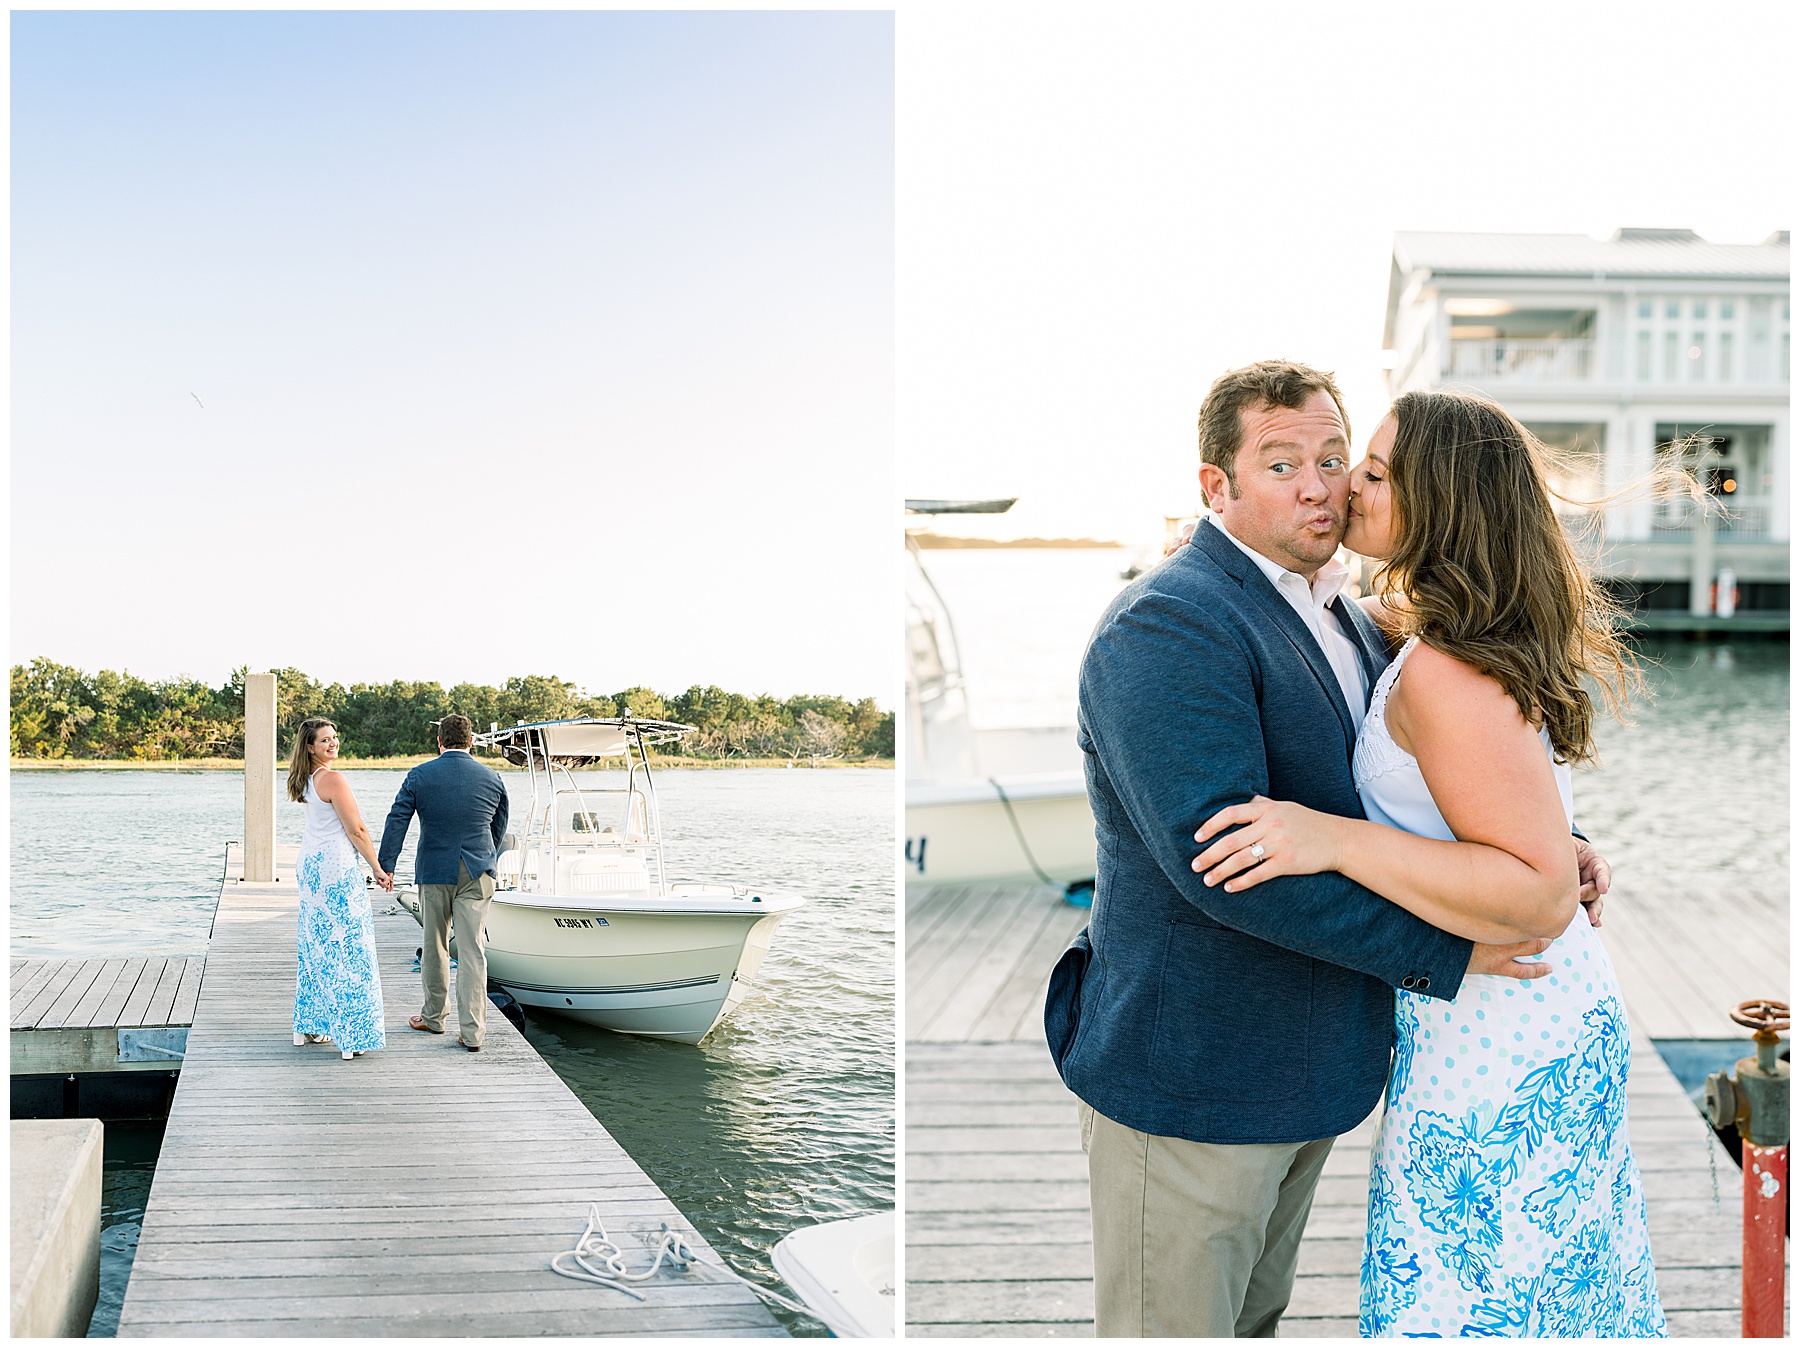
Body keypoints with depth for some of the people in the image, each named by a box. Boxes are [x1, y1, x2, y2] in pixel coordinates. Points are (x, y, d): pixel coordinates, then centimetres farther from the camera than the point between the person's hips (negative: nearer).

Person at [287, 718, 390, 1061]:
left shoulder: (307, 780, 11)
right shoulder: (333, 779, -16)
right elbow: (356, 830, -13)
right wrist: (378, 868, -7)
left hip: (309, 864, 9)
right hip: (336, 866, -9)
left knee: (315, 946, 16)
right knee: (347, 947, -5)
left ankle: (308, 1027, 23)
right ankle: (351, 1037, -4)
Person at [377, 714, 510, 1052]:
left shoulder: (419, 776, -2)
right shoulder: (492, 778, 3)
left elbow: (397, 821, -7)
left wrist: (386, 866, -5)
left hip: (433, 872, 0)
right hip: (477, 872, 0)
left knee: (434, 947, 15)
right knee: (472, 951, -1)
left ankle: (433, 1017, 29)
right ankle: (471, 1031, -4)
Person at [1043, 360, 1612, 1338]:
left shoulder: (1348, 623, 12)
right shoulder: (1167, 625, -20)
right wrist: (1440, 953, -25)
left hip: (1303, 1069, 9)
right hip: (1186, 1080, -9)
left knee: (1254, 1316, 23)